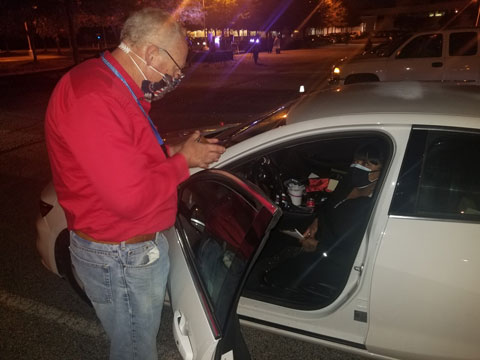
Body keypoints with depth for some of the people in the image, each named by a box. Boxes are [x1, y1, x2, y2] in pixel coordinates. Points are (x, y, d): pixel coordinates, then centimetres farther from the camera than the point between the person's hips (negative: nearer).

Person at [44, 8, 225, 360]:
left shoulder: (112, 87, 6)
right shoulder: (93, 100, -28)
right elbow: (131, 198, -31)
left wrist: (171, 152, -1)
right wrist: (183, 161, -18)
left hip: (138, 243, 9)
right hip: (120, 258, -9)